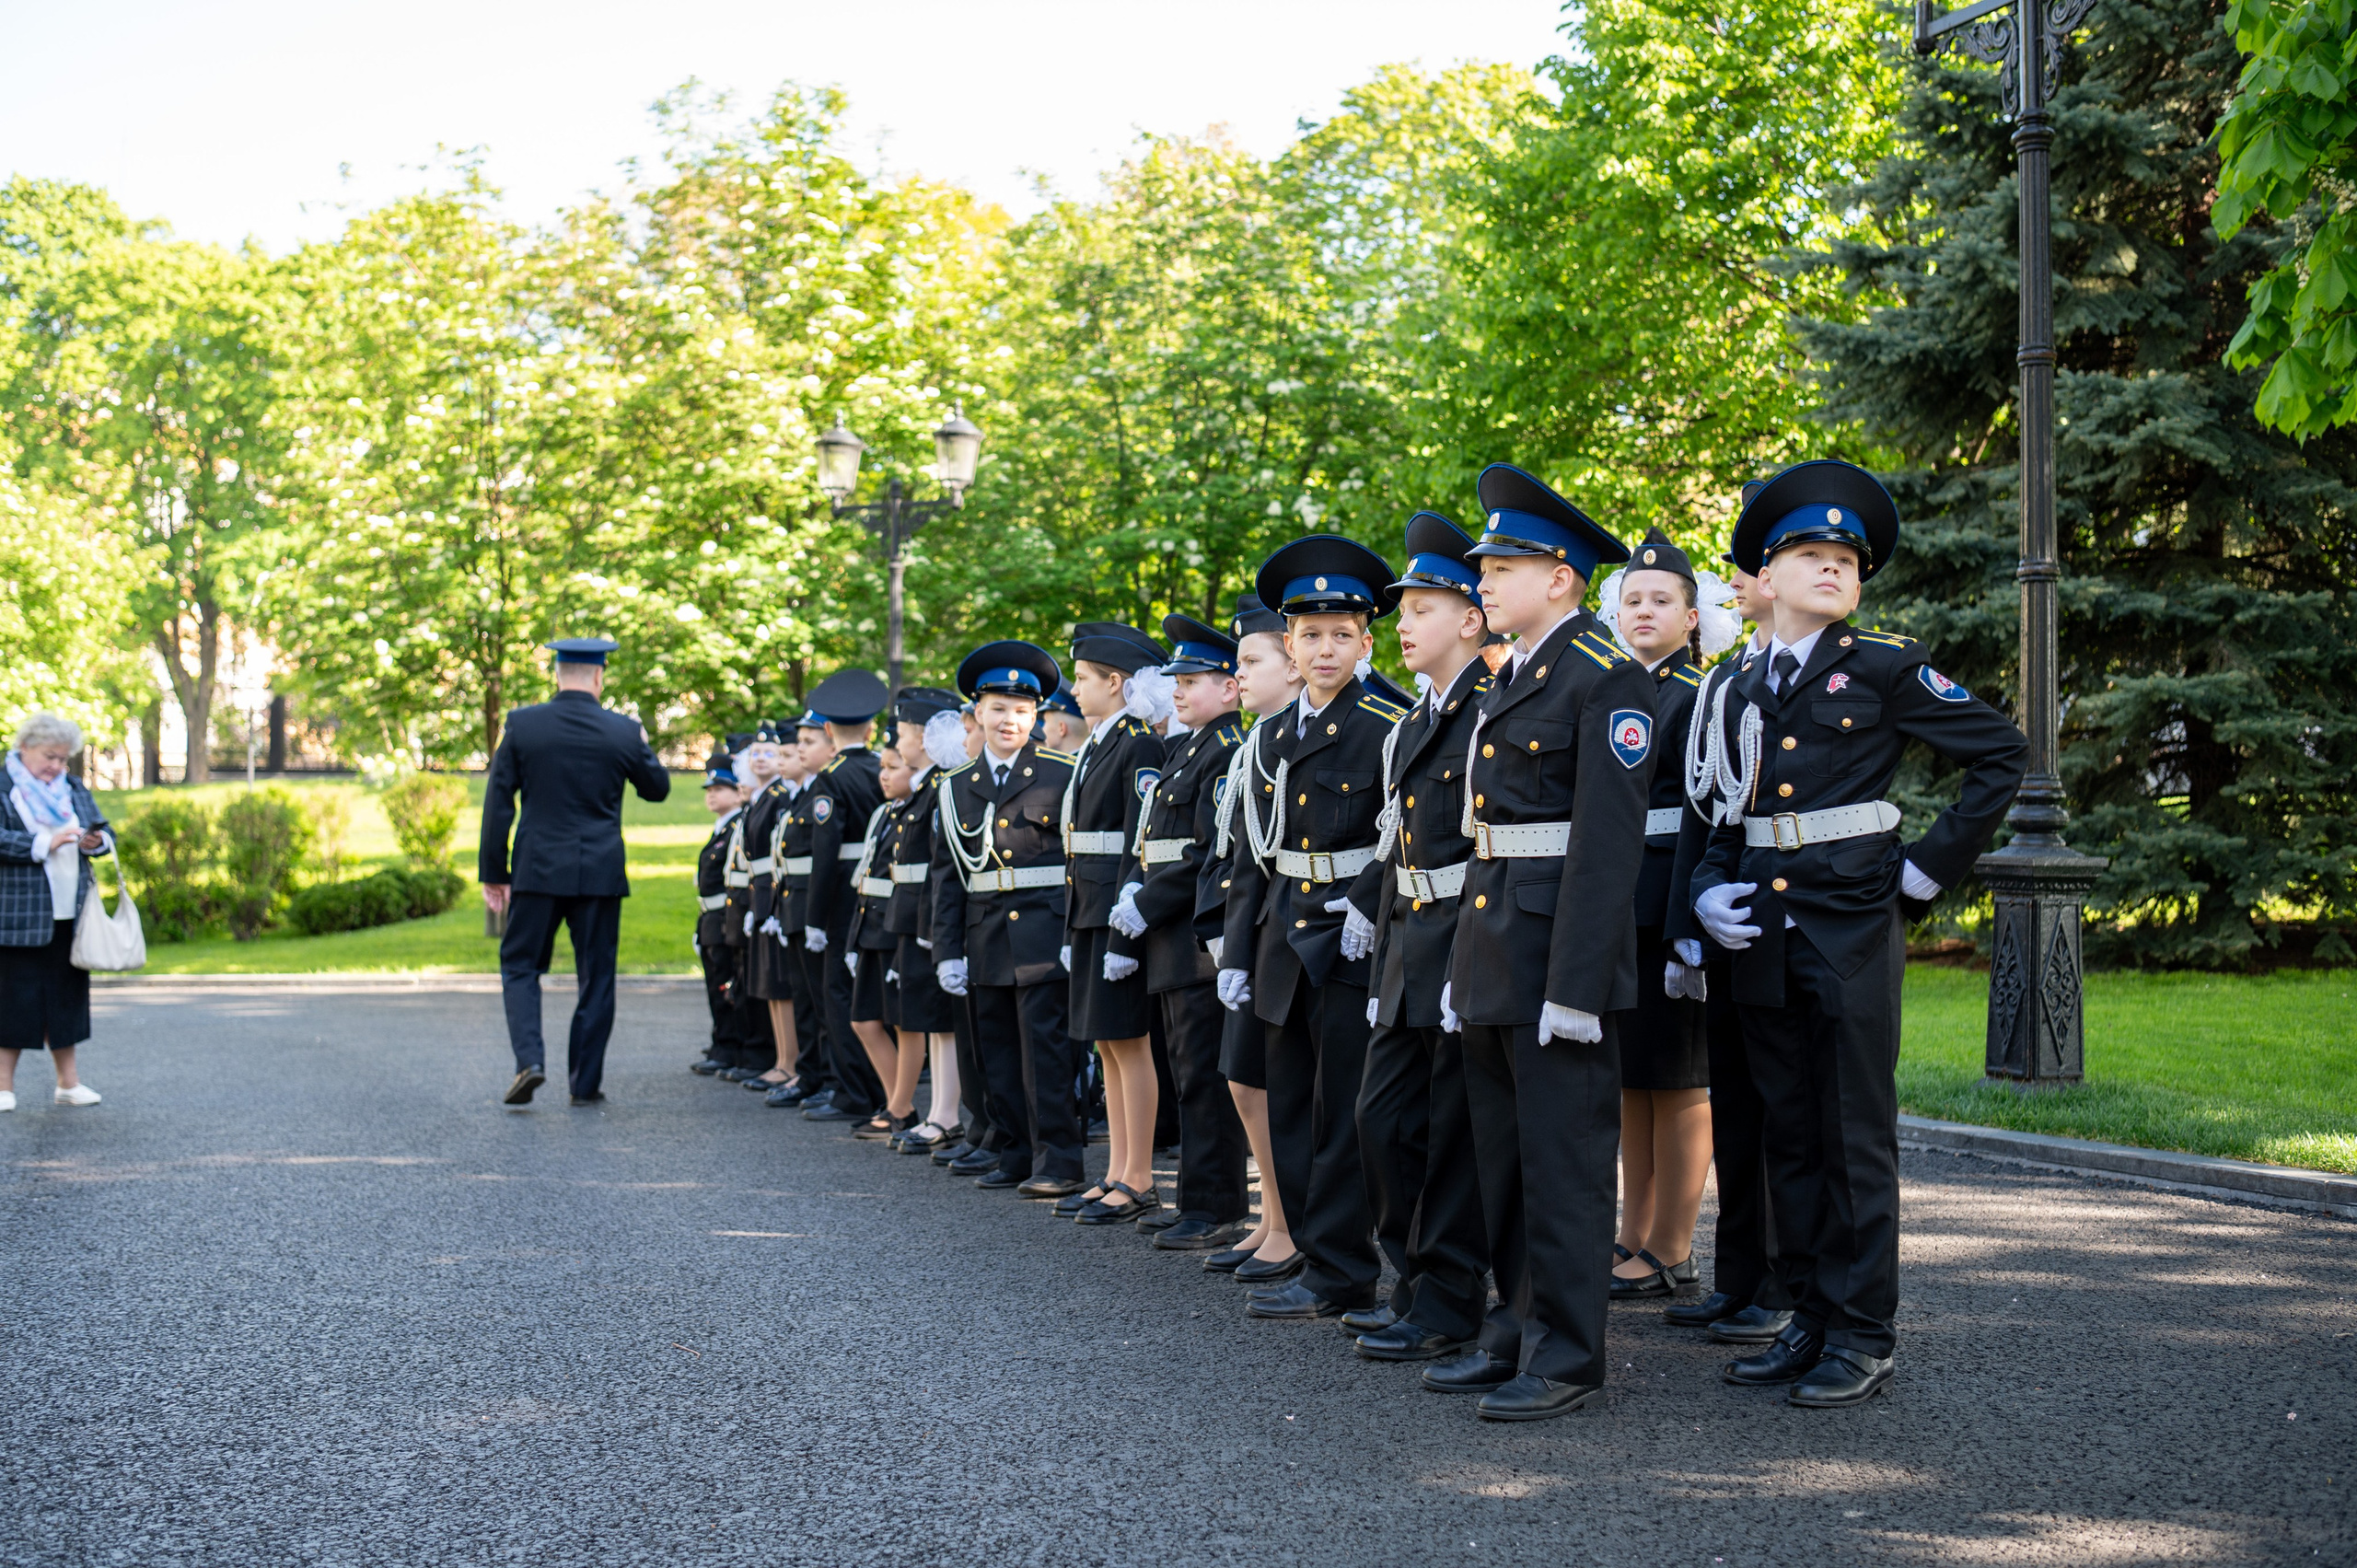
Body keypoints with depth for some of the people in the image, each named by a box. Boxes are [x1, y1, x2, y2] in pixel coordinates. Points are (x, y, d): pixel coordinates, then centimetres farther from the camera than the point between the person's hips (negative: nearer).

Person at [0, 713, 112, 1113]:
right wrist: (45, 844, -22)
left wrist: (96, 841, -5)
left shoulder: (73, 789, 17)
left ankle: (68, 1081, 16)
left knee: (67, 995, 9)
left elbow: (105, 832, 18)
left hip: (69, 915, 6)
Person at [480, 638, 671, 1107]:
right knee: (596, 978, 9)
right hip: (600, 874, 0)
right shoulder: (623, 732, -4)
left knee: (520, 966, 11)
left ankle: (529, 1059, -9)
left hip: (537, 871, 0)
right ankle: (585, 1082, 11)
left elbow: (498, 801, -1)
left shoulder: (522, 724, -3)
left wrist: (493, 872, 5)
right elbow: (657, 788, 12)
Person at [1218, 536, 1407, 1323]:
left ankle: (1340, 1273, 2)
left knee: (1342, 1113, -4)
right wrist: (1235, 953, 11)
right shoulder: (1269, 740, 13)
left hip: (1353, 941, -6)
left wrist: (1369, 907, -18)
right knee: (1290, 1112, 9)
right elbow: (1252, 856, 15)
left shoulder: (1387, 731, -5)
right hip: (1284, 945, 6)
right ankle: (1315, 1255, 17)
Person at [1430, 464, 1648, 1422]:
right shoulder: (1508, 681, 17)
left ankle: (1569, 1358, 4)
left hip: (1559, 943, -9)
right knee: (1503, 1154, 14)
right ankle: (1522, 1333, 24)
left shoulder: (1606, 680, -12)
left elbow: (1607, 840, -18)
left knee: (1563, 1157, -3)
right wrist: (1466, 960, 17)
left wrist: (1576, 983, -22)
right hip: (1491, 940, 9)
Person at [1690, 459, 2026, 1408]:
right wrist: (1710, 892, 2)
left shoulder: (1883, 668, -2)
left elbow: (1999, 756, -2)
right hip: (1764, 933, 5)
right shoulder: (1744, 689, 13)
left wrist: (1928, 868, -5)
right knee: (1789, 1136, 10)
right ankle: (1812, 1321, 19)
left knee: (1856, 1139, -3)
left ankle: (1864, 1337, 5)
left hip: (1854, 929, -5)